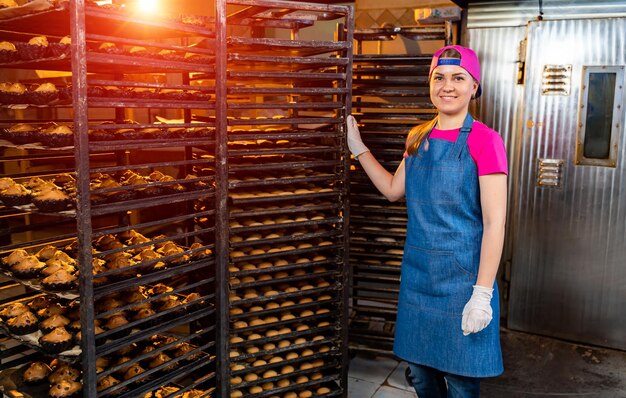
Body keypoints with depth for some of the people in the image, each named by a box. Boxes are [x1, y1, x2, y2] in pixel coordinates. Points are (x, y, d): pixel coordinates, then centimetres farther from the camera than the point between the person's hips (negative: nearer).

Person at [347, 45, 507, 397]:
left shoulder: (485, 141, -12)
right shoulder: (419, 138, 7)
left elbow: (494, 223, -14)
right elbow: (393, 190, 20)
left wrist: (483, 294, -17)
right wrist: (358, 148, 16)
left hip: (461, 276, -6)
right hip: (418, 272, 6)